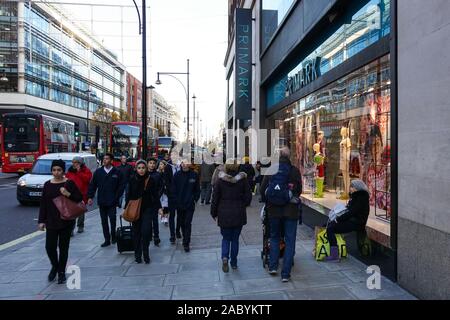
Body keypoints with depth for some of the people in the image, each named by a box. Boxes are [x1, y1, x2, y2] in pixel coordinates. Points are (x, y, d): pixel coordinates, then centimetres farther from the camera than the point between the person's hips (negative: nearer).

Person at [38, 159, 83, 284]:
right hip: (51, 222, 2)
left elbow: (80, 198, -3)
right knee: (50, 247, 0)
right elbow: (43, 204, 8)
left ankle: (61, 272, 22)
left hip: (66, 221, -2)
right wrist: (41, 220, 5)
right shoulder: (47, 184, 4)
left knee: (63, 247, 6)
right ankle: (54, 266, 29)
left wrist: (69, 194, -20)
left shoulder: (69, 183, -4)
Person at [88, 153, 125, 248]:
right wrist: (90, 197, -3)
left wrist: (116, 197, -5)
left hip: (112, 202, -3)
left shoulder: (117, 172, -3)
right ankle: (107, 240, 18)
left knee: (112, 220, 1)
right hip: (101, 201, 3)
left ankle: (113, 236, 23)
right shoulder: (98, 171, 4)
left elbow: (121, 186, -1)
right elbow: (92, 185, 5)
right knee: (104, 221, 9)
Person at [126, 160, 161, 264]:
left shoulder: (151, 180, -5)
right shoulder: (132, 179, -2)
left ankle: (146, 254, 6)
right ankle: (137, 255, 19)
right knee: (136, 232, 6)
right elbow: (128, 194, 4)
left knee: (145, 231, -11)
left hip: (148, 209, -2)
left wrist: (159, 207, -6)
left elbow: (155, 195, 0)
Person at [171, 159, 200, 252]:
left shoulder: (194, 175, -3)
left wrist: (195, 199, -3)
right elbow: (173, 190, 2)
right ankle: (185, 239, 36)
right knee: (182, 223, 15)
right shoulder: (177, 175, -1)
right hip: (179, 204, 2)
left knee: (188, 223, -4)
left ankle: (186, 243, 3)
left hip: (190, 205, -2)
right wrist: (176, 201, -4)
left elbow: (197, 189, 4)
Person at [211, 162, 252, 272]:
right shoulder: (243, 180, -7)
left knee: (226, 238, 13)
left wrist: (214, 213, 8)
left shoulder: (220, 180, -7)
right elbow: (248, 197, -1)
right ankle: (234, 263, 21)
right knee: (235, 238, 14)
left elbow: (215, 198, -3)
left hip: (224, 214, -1)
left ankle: (225, 257, -10)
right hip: (239, 214, 1)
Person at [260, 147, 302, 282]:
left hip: (273, 210, 2)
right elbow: (299, 190, -2)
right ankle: (285, 273, 7)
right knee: (290, 241, 6)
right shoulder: (295, 170, -7)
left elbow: (263, 189, 1)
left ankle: (273, 266, 21)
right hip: (290, 211, -2)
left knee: (274, 237, 20)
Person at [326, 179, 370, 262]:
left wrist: (338, 219, -18)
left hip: (356, 223, -10)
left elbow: (352, 212, -22)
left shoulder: (361, 198, -15)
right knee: (329, 225, 7)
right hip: (351, 220, 10)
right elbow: (349, 210, 18)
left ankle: (334, 256, -18)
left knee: (330, 229, -19)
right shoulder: (356, 196, 15)